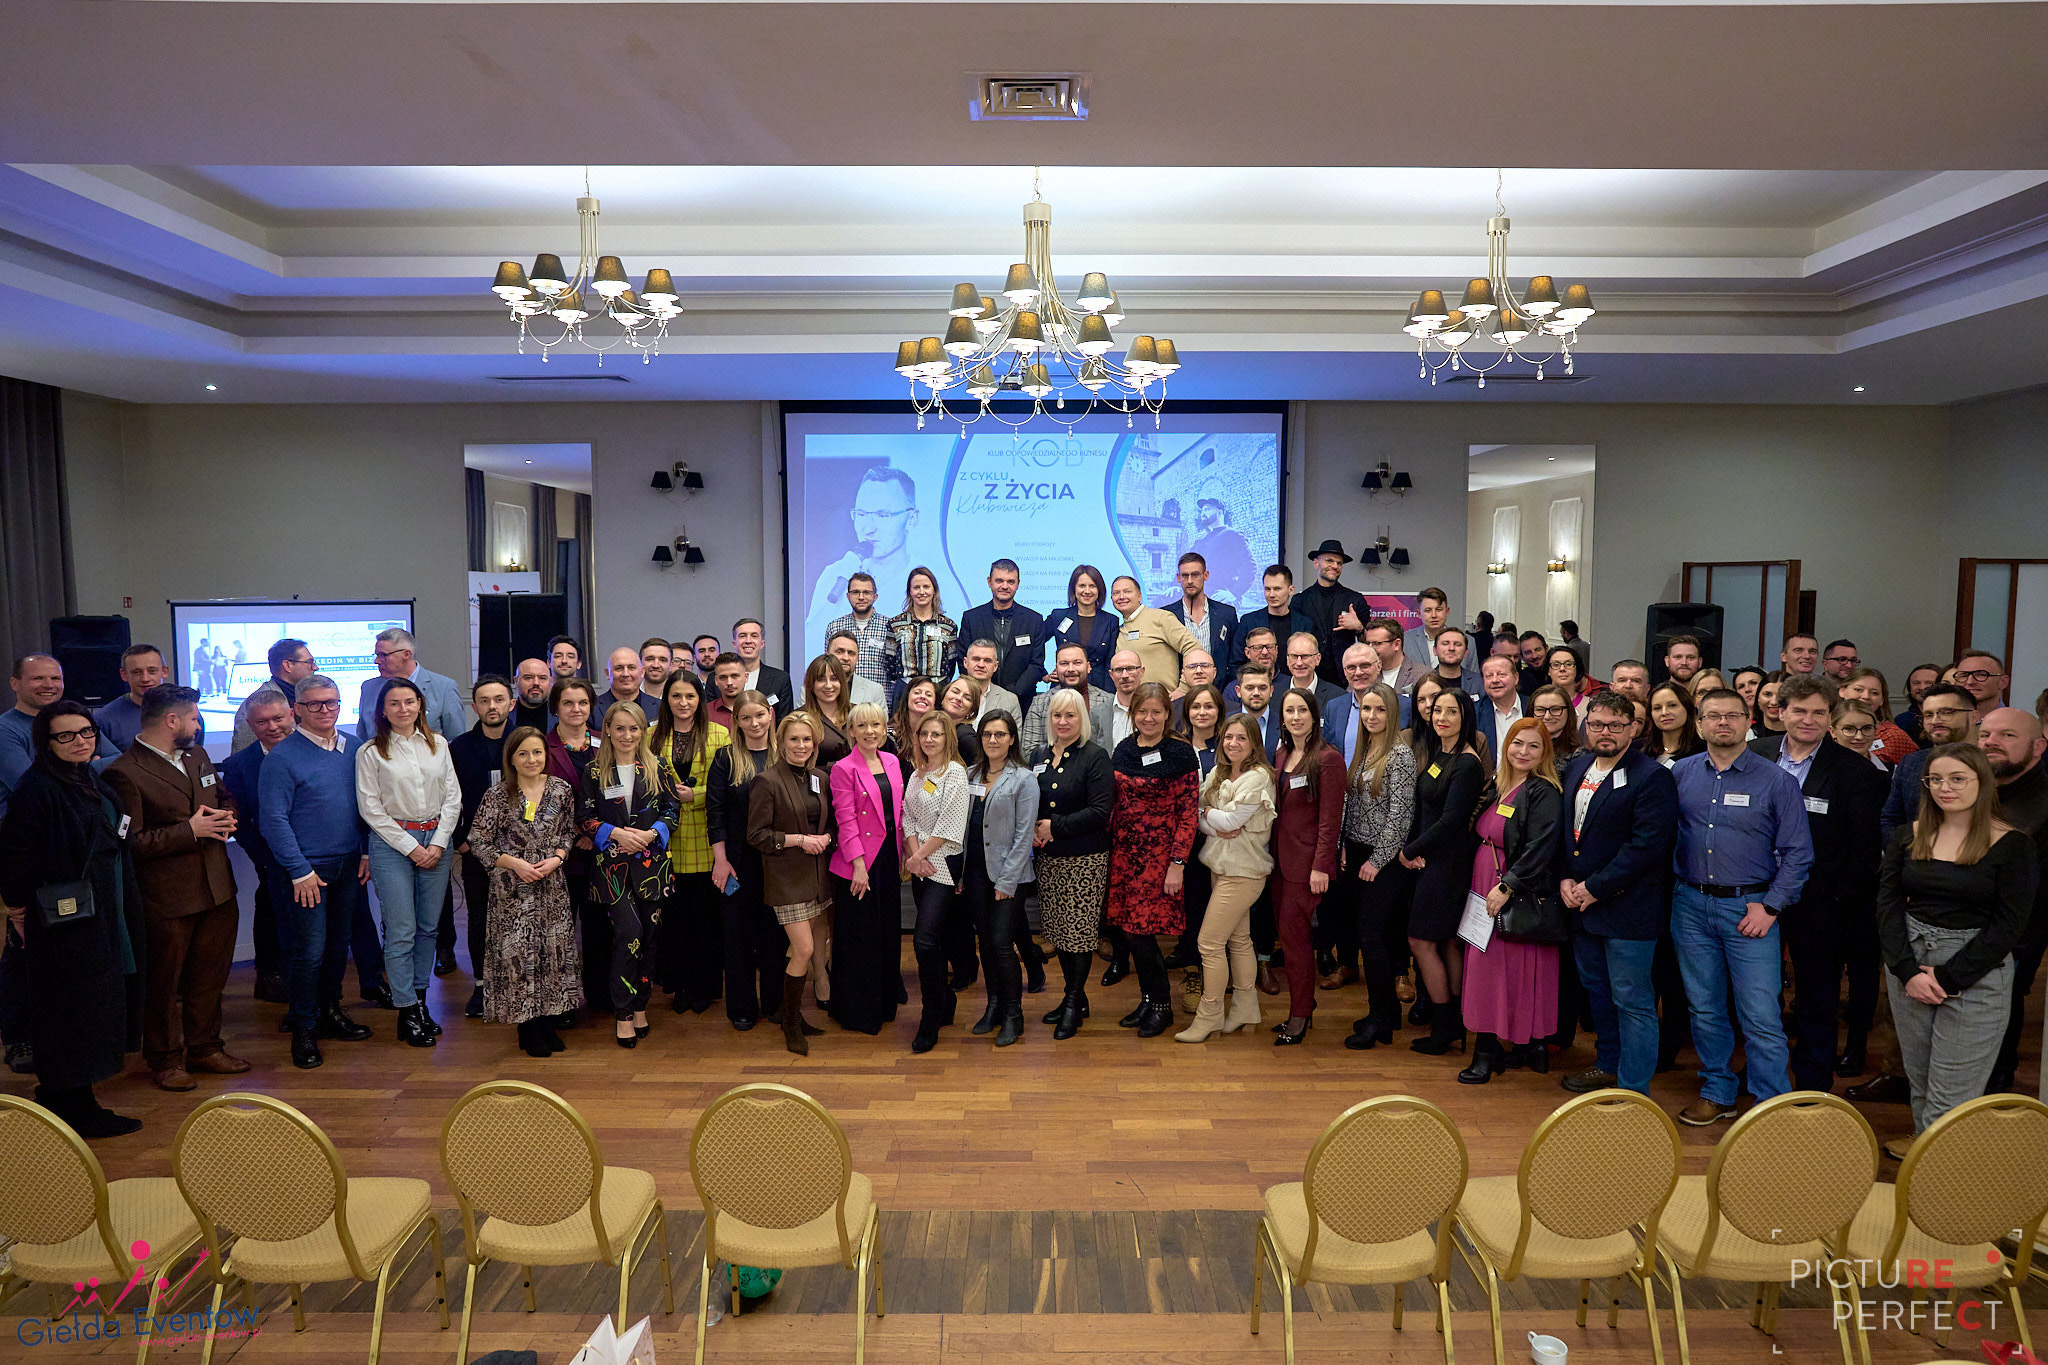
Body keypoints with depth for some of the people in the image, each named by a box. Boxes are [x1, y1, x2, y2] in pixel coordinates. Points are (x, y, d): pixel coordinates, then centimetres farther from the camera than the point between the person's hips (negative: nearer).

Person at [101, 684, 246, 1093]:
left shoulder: (197, 756, 12)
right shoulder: (124, 773, -14)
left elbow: (226, 798, 24)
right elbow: (130, 841, -19)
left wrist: (226, 817, 1)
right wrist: (190, 830, -18)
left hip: (217, 888, 7)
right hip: (167, 896, -7)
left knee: (209, 975, 17)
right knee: (164, 982, 8)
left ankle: (204, 1046, 32)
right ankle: (165, 1059, 24)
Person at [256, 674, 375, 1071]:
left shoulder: (353, 748, 6)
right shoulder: (283, 756, -10)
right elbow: (273, 819, -11)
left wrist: (367, 851, 7)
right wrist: (300, 871, -13)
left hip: (350, 865, 5)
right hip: (308, 868, -5)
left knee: (338, 944, 15)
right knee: (309, 951, -2)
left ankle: (330, 1009, 30)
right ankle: (304, 1028, 11)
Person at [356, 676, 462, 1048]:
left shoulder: (438, 745, 8)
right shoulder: (370, 752, -1)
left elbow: (453, 797, 8)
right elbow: (370, 808, -4)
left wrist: (438, 842, -3)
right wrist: (411, 847, -8)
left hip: (437, 840, 3)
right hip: (393, 843, -3)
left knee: (428, 928, 8)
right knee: (401, 931, -4)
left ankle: (420, 1001, 19)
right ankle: (408, 1013, 4)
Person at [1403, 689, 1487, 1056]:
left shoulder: (1467, 764, -16)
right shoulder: (1437, 755, 10)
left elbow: (1450, 822, -19)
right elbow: (1422, 810, 11)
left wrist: (1409, 851, -10)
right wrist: (1414, 850, -4)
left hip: (1447, 861, -9)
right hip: (1430, 859, 9)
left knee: (1422, 941, -3)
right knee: (1447, 943, 13)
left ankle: (1445, 1029, 8)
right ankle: (1456, 1027, 22)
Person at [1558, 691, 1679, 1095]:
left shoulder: (1652, 777, -14)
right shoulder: (1575, 768, 9)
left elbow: (1647, 845, -20)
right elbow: (1562, 830, 14)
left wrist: (1595, 888, -18)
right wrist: (1564, 879, 0)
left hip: (1628, 908, -8)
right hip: (1581, 904, 8)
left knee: (1632, 1001, 0)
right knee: (1596, 989, 21)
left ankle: (1634, 1090, 10)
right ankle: (1609, 1065, 38)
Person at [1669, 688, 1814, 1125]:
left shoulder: (1777, 780, -3)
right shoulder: (1680, 774, 5)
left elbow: (1797, 852, -3)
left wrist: (1771, 907, -9)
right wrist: (1672, 889, -3)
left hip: (1750, 908, -3)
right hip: (1691, 905, 3)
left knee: (1760, 1016, -3)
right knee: (1705, 1009, 13)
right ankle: (1716, 1094, 27)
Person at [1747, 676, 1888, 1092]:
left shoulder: (1855, 771, -8)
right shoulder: (1755, 754, 1)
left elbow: (1863, 850, -7)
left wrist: (1835, 905, -11)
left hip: (1817, 903, -3)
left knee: (1816, 1003, 9)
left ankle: (1812, 1088, 22)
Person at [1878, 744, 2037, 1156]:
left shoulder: (2012, 845, -5)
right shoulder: (1908, 837, 6)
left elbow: (2008, 925, -7)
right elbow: (1888, 905, 3)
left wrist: (1947, 977, -11)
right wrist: (1909, 972, -9)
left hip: (1977, 974, -4)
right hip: (1908, 966, 4)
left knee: (1951, 1097, -2)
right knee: (1919, 1081, 11)